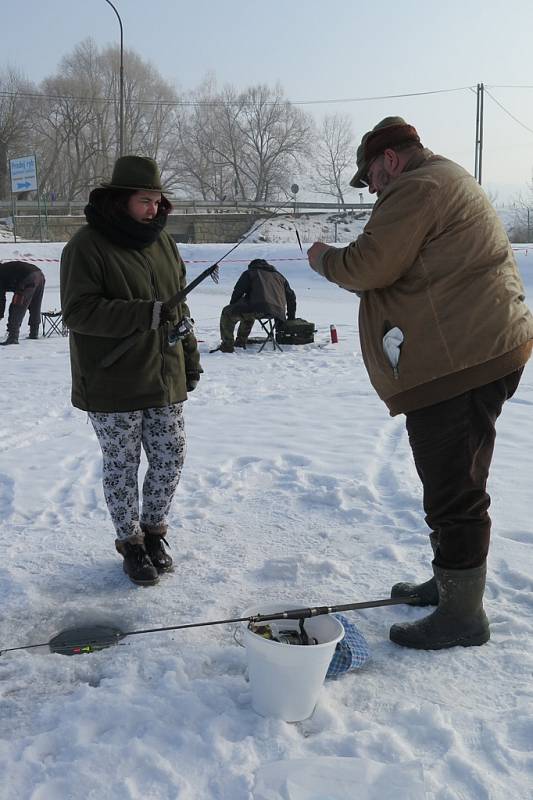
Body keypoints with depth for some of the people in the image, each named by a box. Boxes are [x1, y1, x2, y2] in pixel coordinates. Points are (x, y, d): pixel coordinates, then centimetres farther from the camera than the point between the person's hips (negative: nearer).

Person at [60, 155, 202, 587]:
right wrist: (144, 314, -26)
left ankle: (154, 530, 32)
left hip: (165, 380, 6)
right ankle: (131, 543, 25)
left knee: (170, 459, 10)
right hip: (112, 386, -6)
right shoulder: (87, 246, -11)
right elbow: (78, 312, -19)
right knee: (122, 466, 6)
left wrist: (190, 358, 15)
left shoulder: (162, 241, 10)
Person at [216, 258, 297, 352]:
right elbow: (291, 296, 32)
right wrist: (291, 316, 38)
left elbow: (237, 292, 9)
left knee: (227, 313, 8)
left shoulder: (249, 273, 17)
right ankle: (241, 341, 36)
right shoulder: (279, 276, 33)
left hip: (259, 308, -7)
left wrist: (232, 306, 23)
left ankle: (227, 345, 0)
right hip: (277, 313, 7)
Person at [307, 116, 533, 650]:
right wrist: (349, 271, 18)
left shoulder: (417, 187, -11)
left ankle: (462, 615, 6)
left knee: (453, 491, -4)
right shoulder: (450, 181, 24)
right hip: (483, 352, 11)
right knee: (453, 482, 20)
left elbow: (369, 265, -18)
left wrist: (324, 259, 2)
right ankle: (450, 584, 34)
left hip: (461, 363, -11)